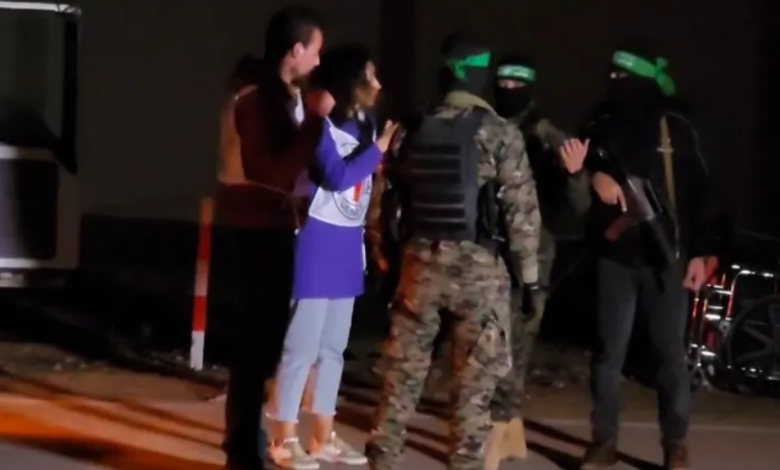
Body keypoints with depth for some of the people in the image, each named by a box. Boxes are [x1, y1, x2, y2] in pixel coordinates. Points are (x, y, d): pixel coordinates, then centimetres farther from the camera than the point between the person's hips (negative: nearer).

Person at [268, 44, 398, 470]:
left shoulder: (365, 125, 8)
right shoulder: (320, 124, -12)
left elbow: (369, 184, 10)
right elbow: (338, 177, -22)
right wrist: (379, 149, -14)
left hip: (348, 246, 7)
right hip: (318, 243, -7)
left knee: (334, 345, 12)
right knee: (303, 344, -6)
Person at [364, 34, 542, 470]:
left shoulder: (413, 131, 6)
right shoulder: (500, 134, -6)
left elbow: (380, 198, 11)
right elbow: (522, 208, -8)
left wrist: (382, 253, 21)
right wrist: (530, 272, 0)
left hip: (421, 263, 4)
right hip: (479, 266, -4)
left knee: (404, 369, 11)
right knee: (475, 378, 3)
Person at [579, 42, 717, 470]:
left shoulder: (673, 127, 1)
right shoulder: (601, 126, 6)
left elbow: (698, 192, 2)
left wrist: (699, 252, -2)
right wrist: (593, 175, -16)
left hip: (664, 255, -2)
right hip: (615, 255, 2)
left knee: (670, 351, 1)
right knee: (608, 351, 2)